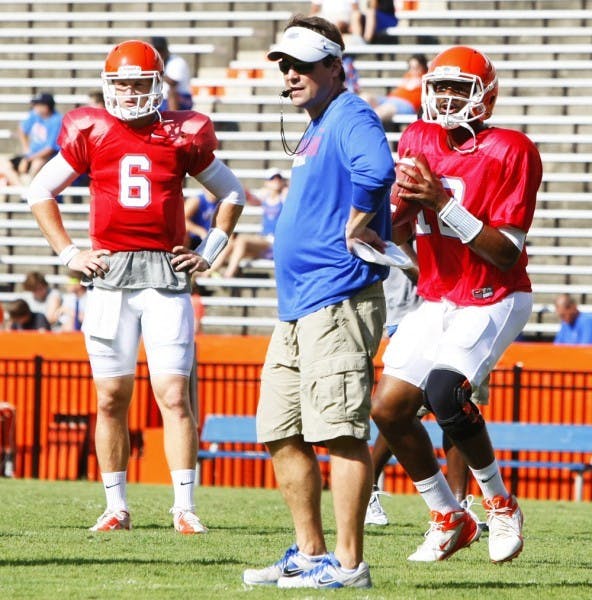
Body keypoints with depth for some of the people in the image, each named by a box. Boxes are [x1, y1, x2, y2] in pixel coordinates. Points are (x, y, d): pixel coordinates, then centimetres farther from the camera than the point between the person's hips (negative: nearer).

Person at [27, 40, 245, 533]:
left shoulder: (183, 134, 4)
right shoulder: (90, 132, 5)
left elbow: (231, 194, 18)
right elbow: (41, 192, 15)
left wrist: (209, 253, 9)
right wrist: (68, 253, 7)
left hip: (167, 275, -1)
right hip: (110, 275, 1)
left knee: (174, 395, -7)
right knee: (111, 399, 3)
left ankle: (185, 507, -4)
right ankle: (116, 507, 11)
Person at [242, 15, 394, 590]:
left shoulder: (349, 118, -11)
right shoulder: (314, 132, 21)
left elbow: (377, 168, -31)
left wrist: (357, 226, -20)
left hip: (337, 299, -11)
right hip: (297, 305, 11)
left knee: (339, 432, -11)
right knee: (282, 433, 13)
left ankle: (348, 563, -11)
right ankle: (310, 553, 19)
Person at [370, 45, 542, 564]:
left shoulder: (510, 152, -15)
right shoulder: (419, 141, 3)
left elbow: (507, 253, -20)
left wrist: (444, 203, -26)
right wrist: (403, 199, -17)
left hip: (494, 301, -7)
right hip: (437, 300, 7)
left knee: (444, 392, -25)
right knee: (389, 407, -2)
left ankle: (499, 502, -2)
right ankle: (448, 519, 15)